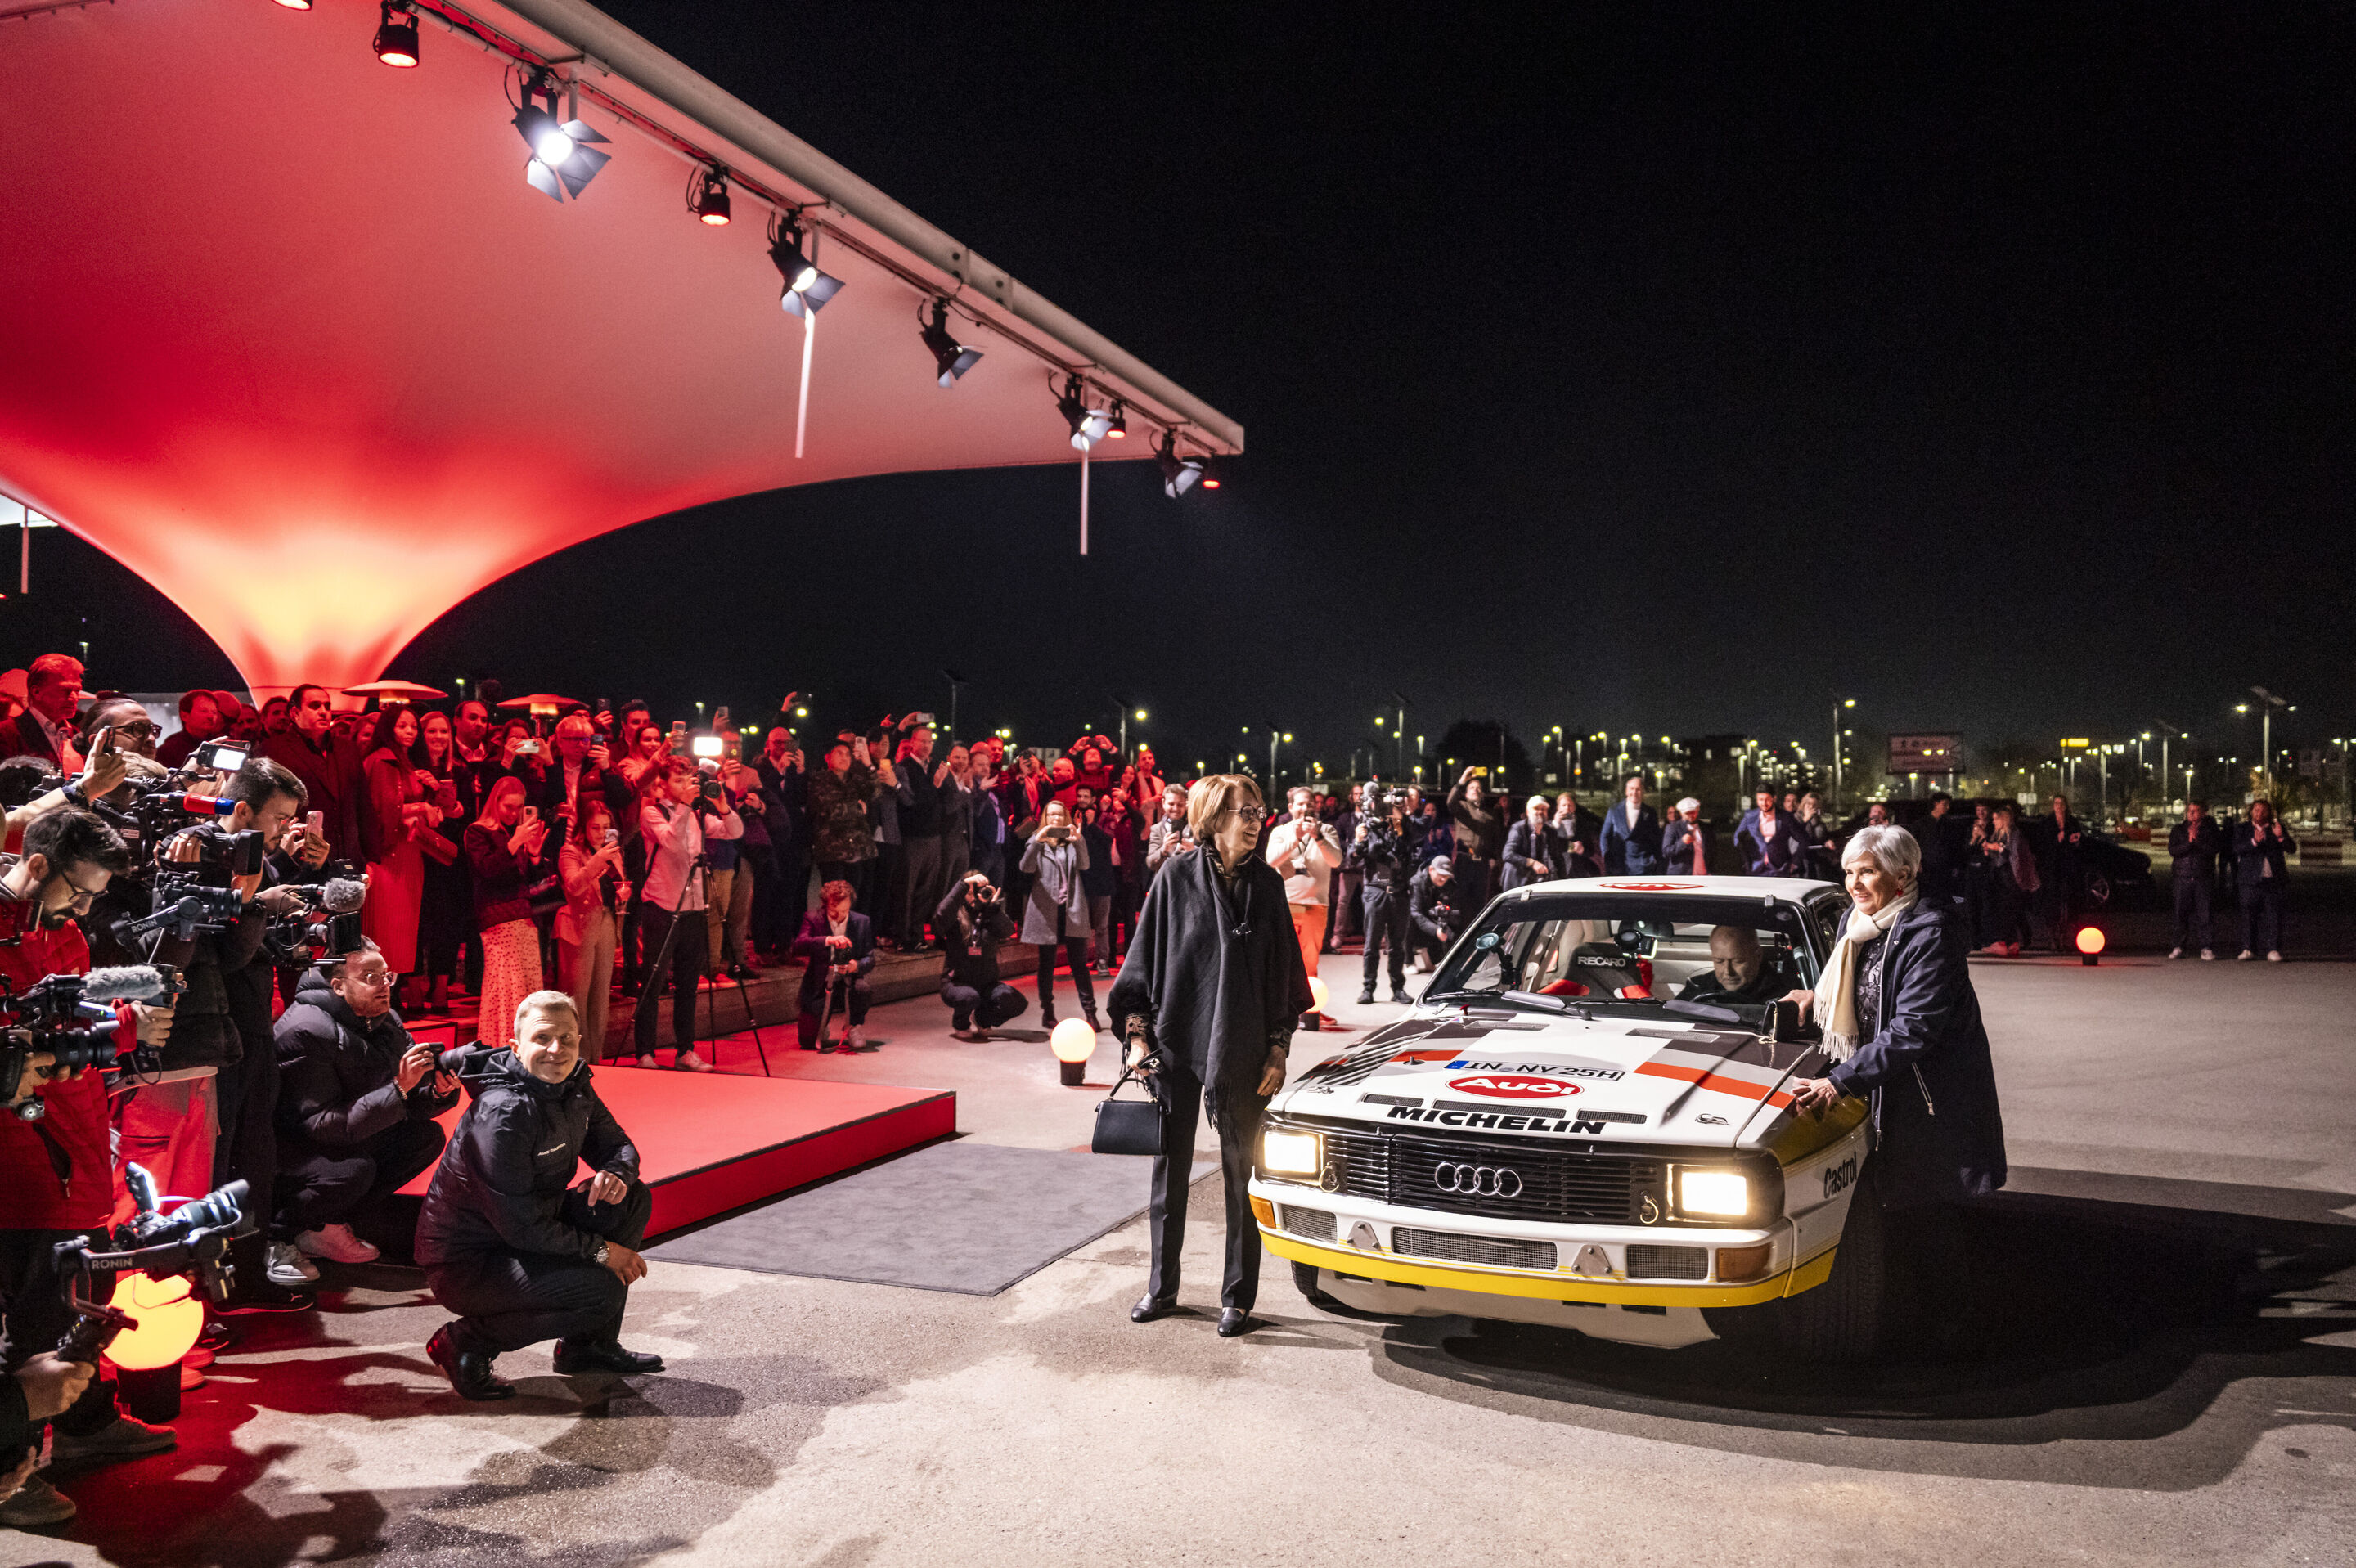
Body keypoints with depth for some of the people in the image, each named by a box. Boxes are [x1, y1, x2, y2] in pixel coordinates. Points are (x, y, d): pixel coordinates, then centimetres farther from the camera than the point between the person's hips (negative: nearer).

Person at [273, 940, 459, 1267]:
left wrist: (439, 1092, -23)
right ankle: (278, 1233, -7)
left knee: (427, 1136, -7)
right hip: (289, 1151, -8)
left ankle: (332, 1219, -3)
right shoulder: (306, 1030, -25)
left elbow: (409, 1106, 1)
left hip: (347, 1139, 8)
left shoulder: (386, 1022, -1)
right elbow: (322, 1125, -31)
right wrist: (399, 1088, -37)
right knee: (355, 1169, -33)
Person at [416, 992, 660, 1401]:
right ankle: (469, 1341, -4)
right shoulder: (503, 1114, -27)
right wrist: (601, 1250, -17)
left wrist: (617, 1174, -14)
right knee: (601, 1291, -24)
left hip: (525, 1232, 9)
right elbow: (523, 1227, -25)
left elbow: (617, 1144, 11)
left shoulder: (573, 1086, -1)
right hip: (465, 1261, -9)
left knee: (632, 1200, -1)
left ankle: (588, 1346, 9)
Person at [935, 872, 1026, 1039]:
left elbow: (1007, 932, -13)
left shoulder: (990, 916, 6)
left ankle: (982, 1019, 11)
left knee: (1016, 1002, -23)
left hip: (987, 983, 3)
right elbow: (942, 917, -26)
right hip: (956, 981, -3)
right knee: (969, 997, -37)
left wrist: (992, 905, -22)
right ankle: (961, 1025, 2)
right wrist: (963, 885, -25)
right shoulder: (956, 917, -2)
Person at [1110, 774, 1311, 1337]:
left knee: (1240, 1174, 6)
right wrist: (1138, 1036, -3)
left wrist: (1278, 1050, 0)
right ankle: (1162, 1287, 26)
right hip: (1175, 1043, 0)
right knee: (1170, 1169, 11)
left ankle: (1238, 1297, 18)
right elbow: (1145, 959, 2)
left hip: (1241, 1051, 0)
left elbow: (1283, 974, 4)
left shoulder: (1266, 883, 1)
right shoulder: (1176, 878, -2)